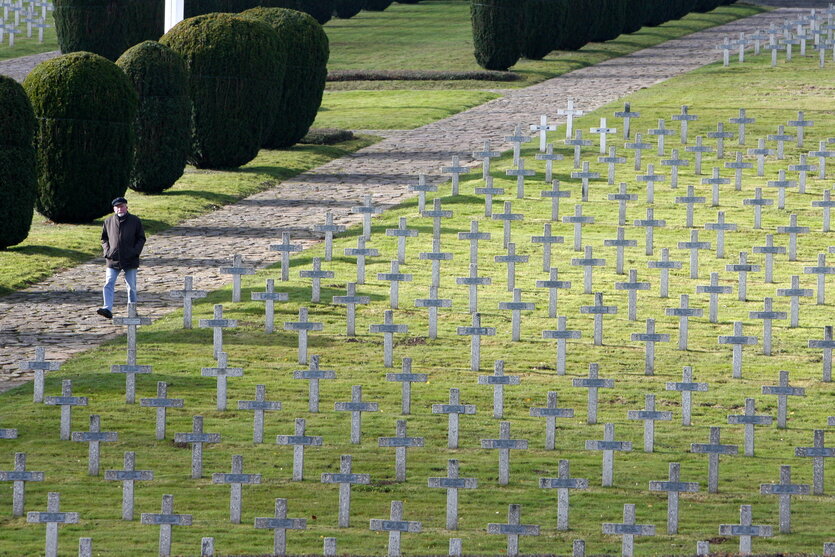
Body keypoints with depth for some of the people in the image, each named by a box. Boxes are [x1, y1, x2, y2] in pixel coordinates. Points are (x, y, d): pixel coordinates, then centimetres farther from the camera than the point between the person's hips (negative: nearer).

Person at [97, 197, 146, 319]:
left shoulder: (135, 221, 2)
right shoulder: (108, 222, 7)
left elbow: (141, 239, 5)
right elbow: (104, 238, 16)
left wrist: (135, 252, -9)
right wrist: (107, 251, -1)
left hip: (130, 260, -1)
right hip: (113, 260, 1)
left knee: (131, 286, 6)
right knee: (108, 285, -13)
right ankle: (107, 309, -21)